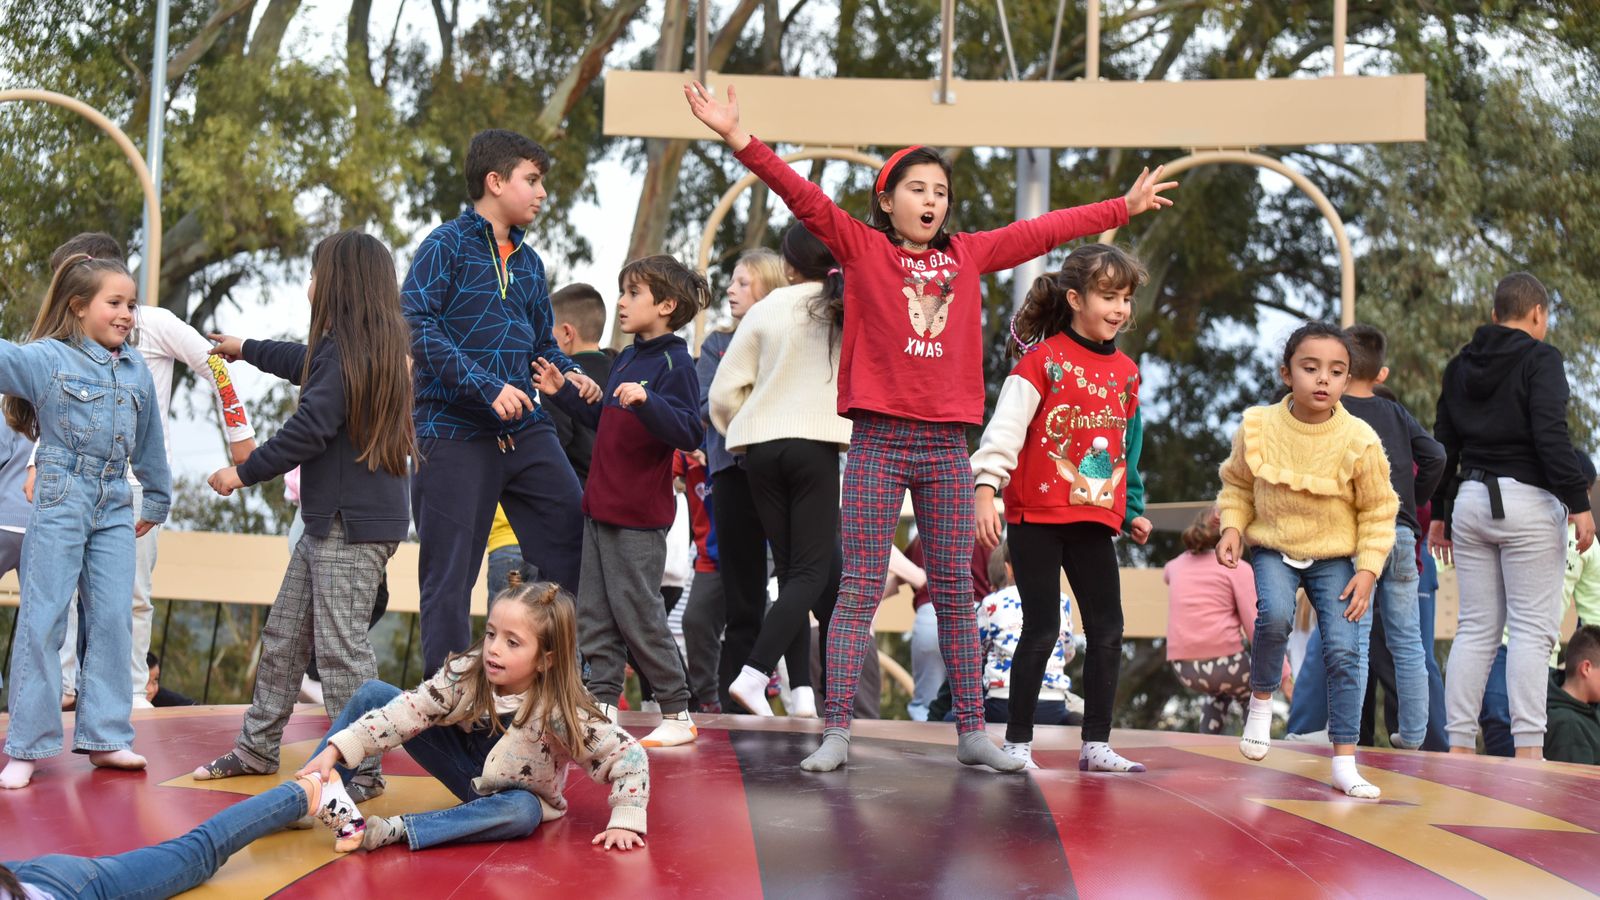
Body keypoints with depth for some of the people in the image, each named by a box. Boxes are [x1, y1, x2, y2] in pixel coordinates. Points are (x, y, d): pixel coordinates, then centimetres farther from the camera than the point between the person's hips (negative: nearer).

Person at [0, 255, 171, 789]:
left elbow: (149, 444, 20)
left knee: (114, 620, 6)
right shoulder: (45, 359, -5)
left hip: (115, 511, 5)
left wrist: (157, 501, 27)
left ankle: (105, 737, 15)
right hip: (59, 504, -5)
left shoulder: (137, 372, 10)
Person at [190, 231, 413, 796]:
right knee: (284, 635, 16)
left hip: (353, 526, -11)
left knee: (340, 647, -9)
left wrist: (245, 473, -8)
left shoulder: (344, 350, -15)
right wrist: (245, 349, 54)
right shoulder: (343, 349, 16)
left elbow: (309, 428, -20)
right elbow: (305, 364, 37)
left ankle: (361, 770, -5)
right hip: (331, 519, 11)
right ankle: (258, 746, 26)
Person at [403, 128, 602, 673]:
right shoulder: (448, 245, -3)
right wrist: (486, 386, -22)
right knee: (450, 574, -1)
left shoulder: (528, 262, 18)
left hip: (525, 431, 6)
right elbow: (417, 325, -16)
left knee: (577, 545, 0)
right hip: (456, 432, -6)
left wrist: (571, 374, 3)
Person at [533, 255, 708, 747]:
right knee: (593, 614, 10)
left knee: (638, 614, -3)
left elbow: (689, 433, -23)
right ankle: (603, 706, 17)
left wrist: (646, 401, -37)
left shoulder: (674, 364, -12)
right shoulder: (625, 359, 15)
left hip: (639, 519, -9)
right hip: (600, 508, 9)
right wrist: (563, 391, 20)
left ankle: (677, 714, 8)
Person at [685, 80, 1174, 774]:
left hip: (946, 444, 4)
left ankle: (972, 732, 15)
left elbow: (1044, 231, 20)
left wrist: (1125, 206, 28)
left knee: (955, 593, 9)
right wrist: (739, 138, -19)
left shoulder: (967, 254, 13)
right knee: (859, 590, -3)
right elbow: (803, 196, -8)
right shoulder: (861, 247, 2)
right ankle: (835, 734, -1)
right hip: (878, 439, -4)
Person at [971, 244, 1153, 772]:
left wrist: (1133, 511, 18)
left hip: (1095, 518, 6)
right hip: (1036, 516, -5)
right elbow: (1005, 426, -13)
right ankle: (1017, 742, 9)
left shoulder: (1126, 371, 11)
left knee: (1108, 630, 3)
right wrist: (986, 487, -23)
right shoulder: (1044, 359, -7)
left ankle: (1096, 744, 12)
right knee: (1041, 630, -3)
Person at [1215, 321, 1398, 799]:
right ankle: (1261, 699, 2)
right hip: (1274, 549, 0)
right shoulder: (1258, 427, -12)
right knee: (1274, 615, -28)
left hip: (1335, 556, 0)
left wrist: (1368, 569, -11)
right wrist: (1232, 527, -10)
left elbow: (1378, 512, -4)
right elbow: (1238, 484, 6)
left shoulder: (1359, 440, -15)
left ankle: (1344, 763, 1)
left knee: (1344, 649, -9)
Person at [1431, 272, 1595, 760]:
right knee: (1532, 629, -5)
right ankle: (1528, 748, -10)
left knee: (1476, 628, 8)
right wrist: (1579, 503, -15)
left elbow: (1444, 444, 14)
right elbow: (1551, 435, -17)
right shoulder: (1540, 358, -6)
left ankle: (1460, 745, 5)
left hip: (1470, 499, 6)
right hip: (1527, 501, -6)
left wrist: (1440, 513, 19)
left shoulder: (1460, 365, 13)